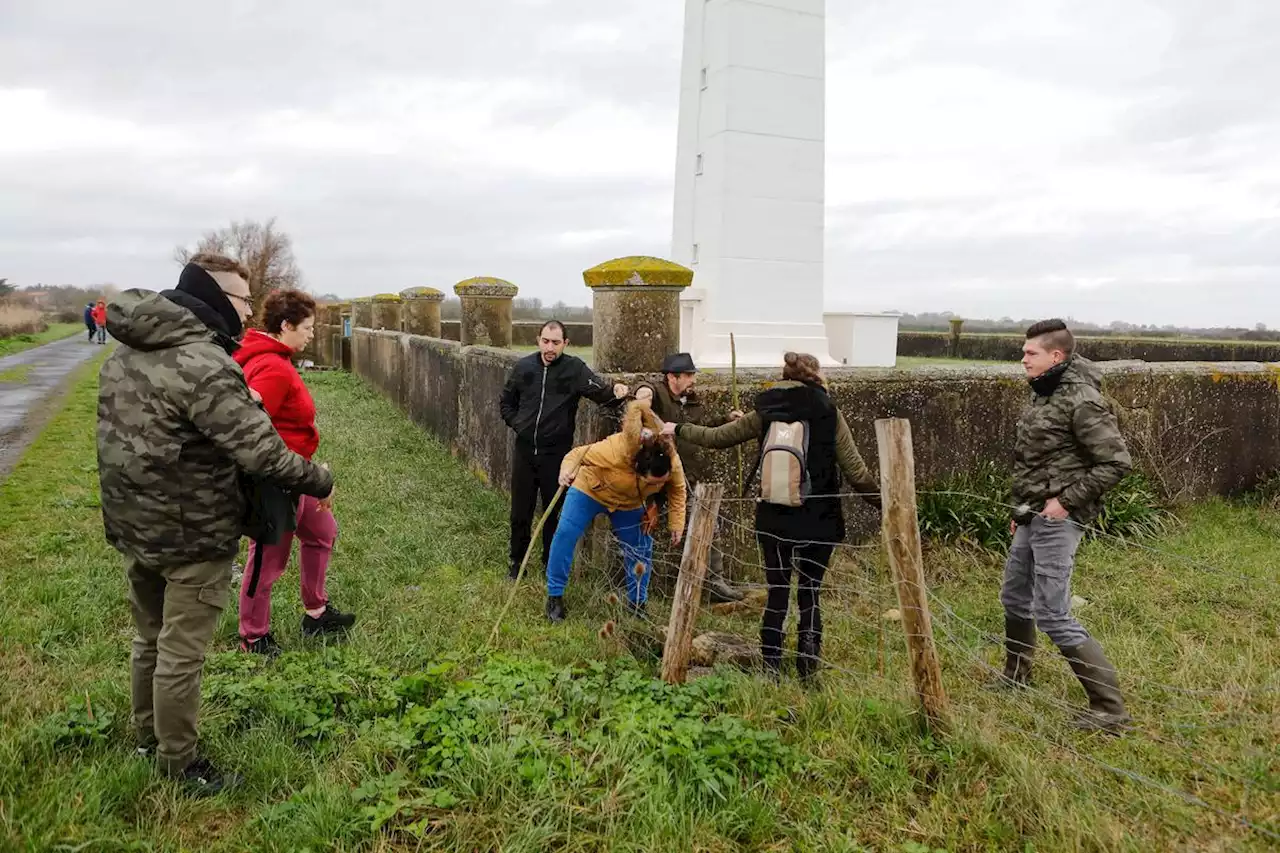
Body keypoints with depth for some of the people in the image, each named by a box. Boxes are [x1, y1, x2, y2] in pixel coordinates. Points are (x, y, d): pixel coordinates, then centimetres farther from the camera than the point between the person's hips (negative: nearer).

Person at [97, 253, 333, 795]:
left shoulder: (126, 353, 6)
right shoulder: (204, 366, -25)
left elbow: (131, 432, 14)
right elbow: (263, 454, -28)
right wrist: (320, 480, -14)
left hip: (132, 526, 9)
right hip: (192, 536, -9)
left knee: (150, 638, 24)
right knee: (182, 653, 6)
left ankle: (148, 738, 43)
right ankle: (178, 765, 23)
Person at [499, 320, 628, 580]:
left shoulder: (575, 368, -8)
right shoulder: (523, 367, 1)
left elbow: (599, 391, -23)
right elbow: (506, 402, 16)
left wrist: (615, 391, -43)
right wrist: (516, 423, 3)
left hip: (556, 453, -3)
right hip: (524, 450, 3)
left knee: (554, 512, 9)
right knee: (520, 512, 11)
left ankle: (552, 565, 26)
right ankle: (517, 562, 28)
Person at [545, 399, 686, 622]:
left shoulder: (673, 462, -30)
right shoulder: (615, 451, -43)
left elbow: (677, 490, -8)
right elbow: (579, 454, -27)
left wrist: (677, 524, -10)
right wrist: (567, 470, -45)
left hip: (629, 504, 4)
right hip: (589, 490, -3)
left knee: (641, 547, -4)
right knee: (566, 534, -14)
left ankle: (637, 604, 14)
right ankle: (555, 596, -1)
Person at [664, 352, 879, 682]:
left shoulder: (765, 413, 3)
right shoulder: (830, 413, -4)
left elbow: (715, 437, 12)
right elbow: (855, 470, -6)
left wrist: (679, 429, 28)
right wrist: (883, 502, 5)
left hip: (774, 519, 2)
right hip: (819, 520, -1)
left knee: (777, 593, 13)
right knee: (810, 593, 12)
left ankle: (771, 670, 15)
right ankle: (808, 669, 10)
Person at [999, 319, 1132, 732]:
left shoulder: (1082, 401, -18)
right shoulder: (1043, 395, 10)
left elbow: (1117, 462, -19)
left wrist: (1067, 500, -19)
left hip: (1057, 519, -10)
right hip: (1032, 518, 10)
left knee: (1053, 615, -9)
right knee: (1014, 597, 22)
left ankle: (1110, 707, 1)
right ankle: (1016, 675, 41)